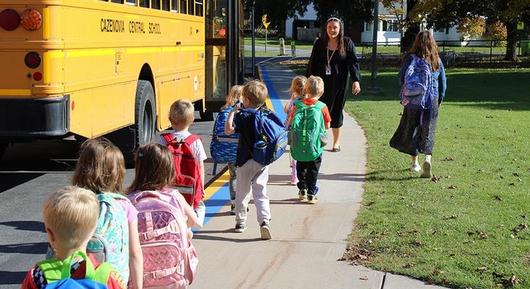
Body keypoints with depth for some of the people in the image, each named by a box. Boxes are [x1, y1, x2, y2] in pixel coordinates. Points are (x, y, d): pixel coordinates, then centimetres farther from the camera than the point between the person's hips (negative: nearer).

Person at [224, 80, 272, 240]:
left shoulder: (242, 116, -13)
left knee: (242, 192, 13)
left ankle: (240, 222, 23)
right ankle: (264, 221, -15)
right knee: (260, 193, 3)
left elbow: (228, 130, -26)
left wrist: (232, 113, -15)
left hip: (245, 161, -2)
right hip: (263, 161, 3)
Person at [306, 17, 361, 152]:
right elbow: (312, 63, 6)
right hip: (322, 82, 1)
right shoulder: (320, 43, 3)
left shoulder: (347, 43, -2)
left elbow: (353, 63, -5)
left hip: (339, 83, -1)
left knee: (336, 111, 8)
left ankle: (336, 142, 21)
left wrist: (356, 80, -15)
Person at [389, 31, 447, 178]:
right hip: (432, 100, 2)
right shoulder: (437, 61, 4)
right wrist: (438, 102, 20)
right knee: (428, 131, 6)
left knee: (412, 130, 12)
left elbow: (402, 78, -7)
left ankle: (415, 163, 19)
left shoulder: (411, 58, -6)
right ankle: (427, 158, -16)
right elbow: (443, 84, 9)